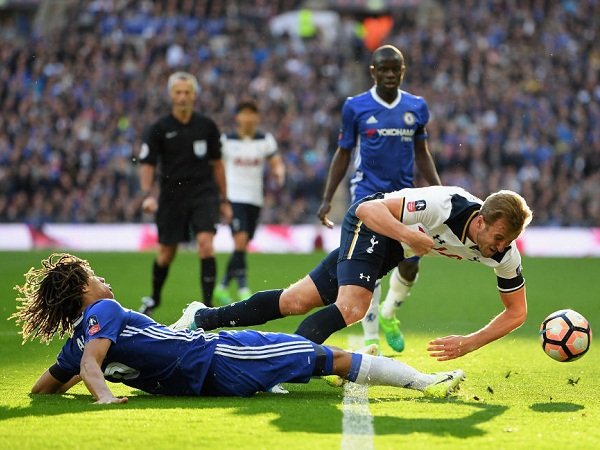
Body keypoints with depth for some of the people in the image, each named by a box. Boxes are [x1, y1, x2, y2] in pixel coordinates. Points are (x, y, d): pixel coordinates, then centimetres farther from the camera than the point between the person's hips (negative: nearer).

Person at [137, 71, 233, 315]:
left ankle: (208, 304, -16)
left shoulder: (207, 126, 3)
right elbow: (146, 164, -4)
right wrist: (148, 195, -20)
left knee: (206, 244, -19)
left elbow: (216, 163, 12)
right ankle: (154, 298, 35)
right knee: (166, 252, 8)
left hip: (204, 194, 0)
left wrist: (224, 200, 12)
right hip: (172, 196, 0)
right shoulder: (159, 129, -3)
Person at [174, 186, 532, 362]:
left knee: (297, 302, 7)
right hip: (371, 223, -5)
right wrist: (410, 236, -47)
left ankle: (203, 319, 19)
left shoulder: (504, 252, -23)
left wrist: (468, 344, -22)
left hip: (392, 249, 5)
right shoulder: (444, 207, -39)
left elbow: (517, 312, -11)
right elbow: (368, 209, -33)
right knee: (352, 306, -31)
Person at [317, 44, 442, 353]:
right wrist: (327, 198, 0)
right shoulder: (356, 107, -3)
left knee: (410, 266, -1)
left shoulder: (416, 107, 5)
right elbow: (343, 154, 5)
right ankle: (370, 337, 1)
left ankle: (388, 315, 28)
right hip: (367, 192, -3)